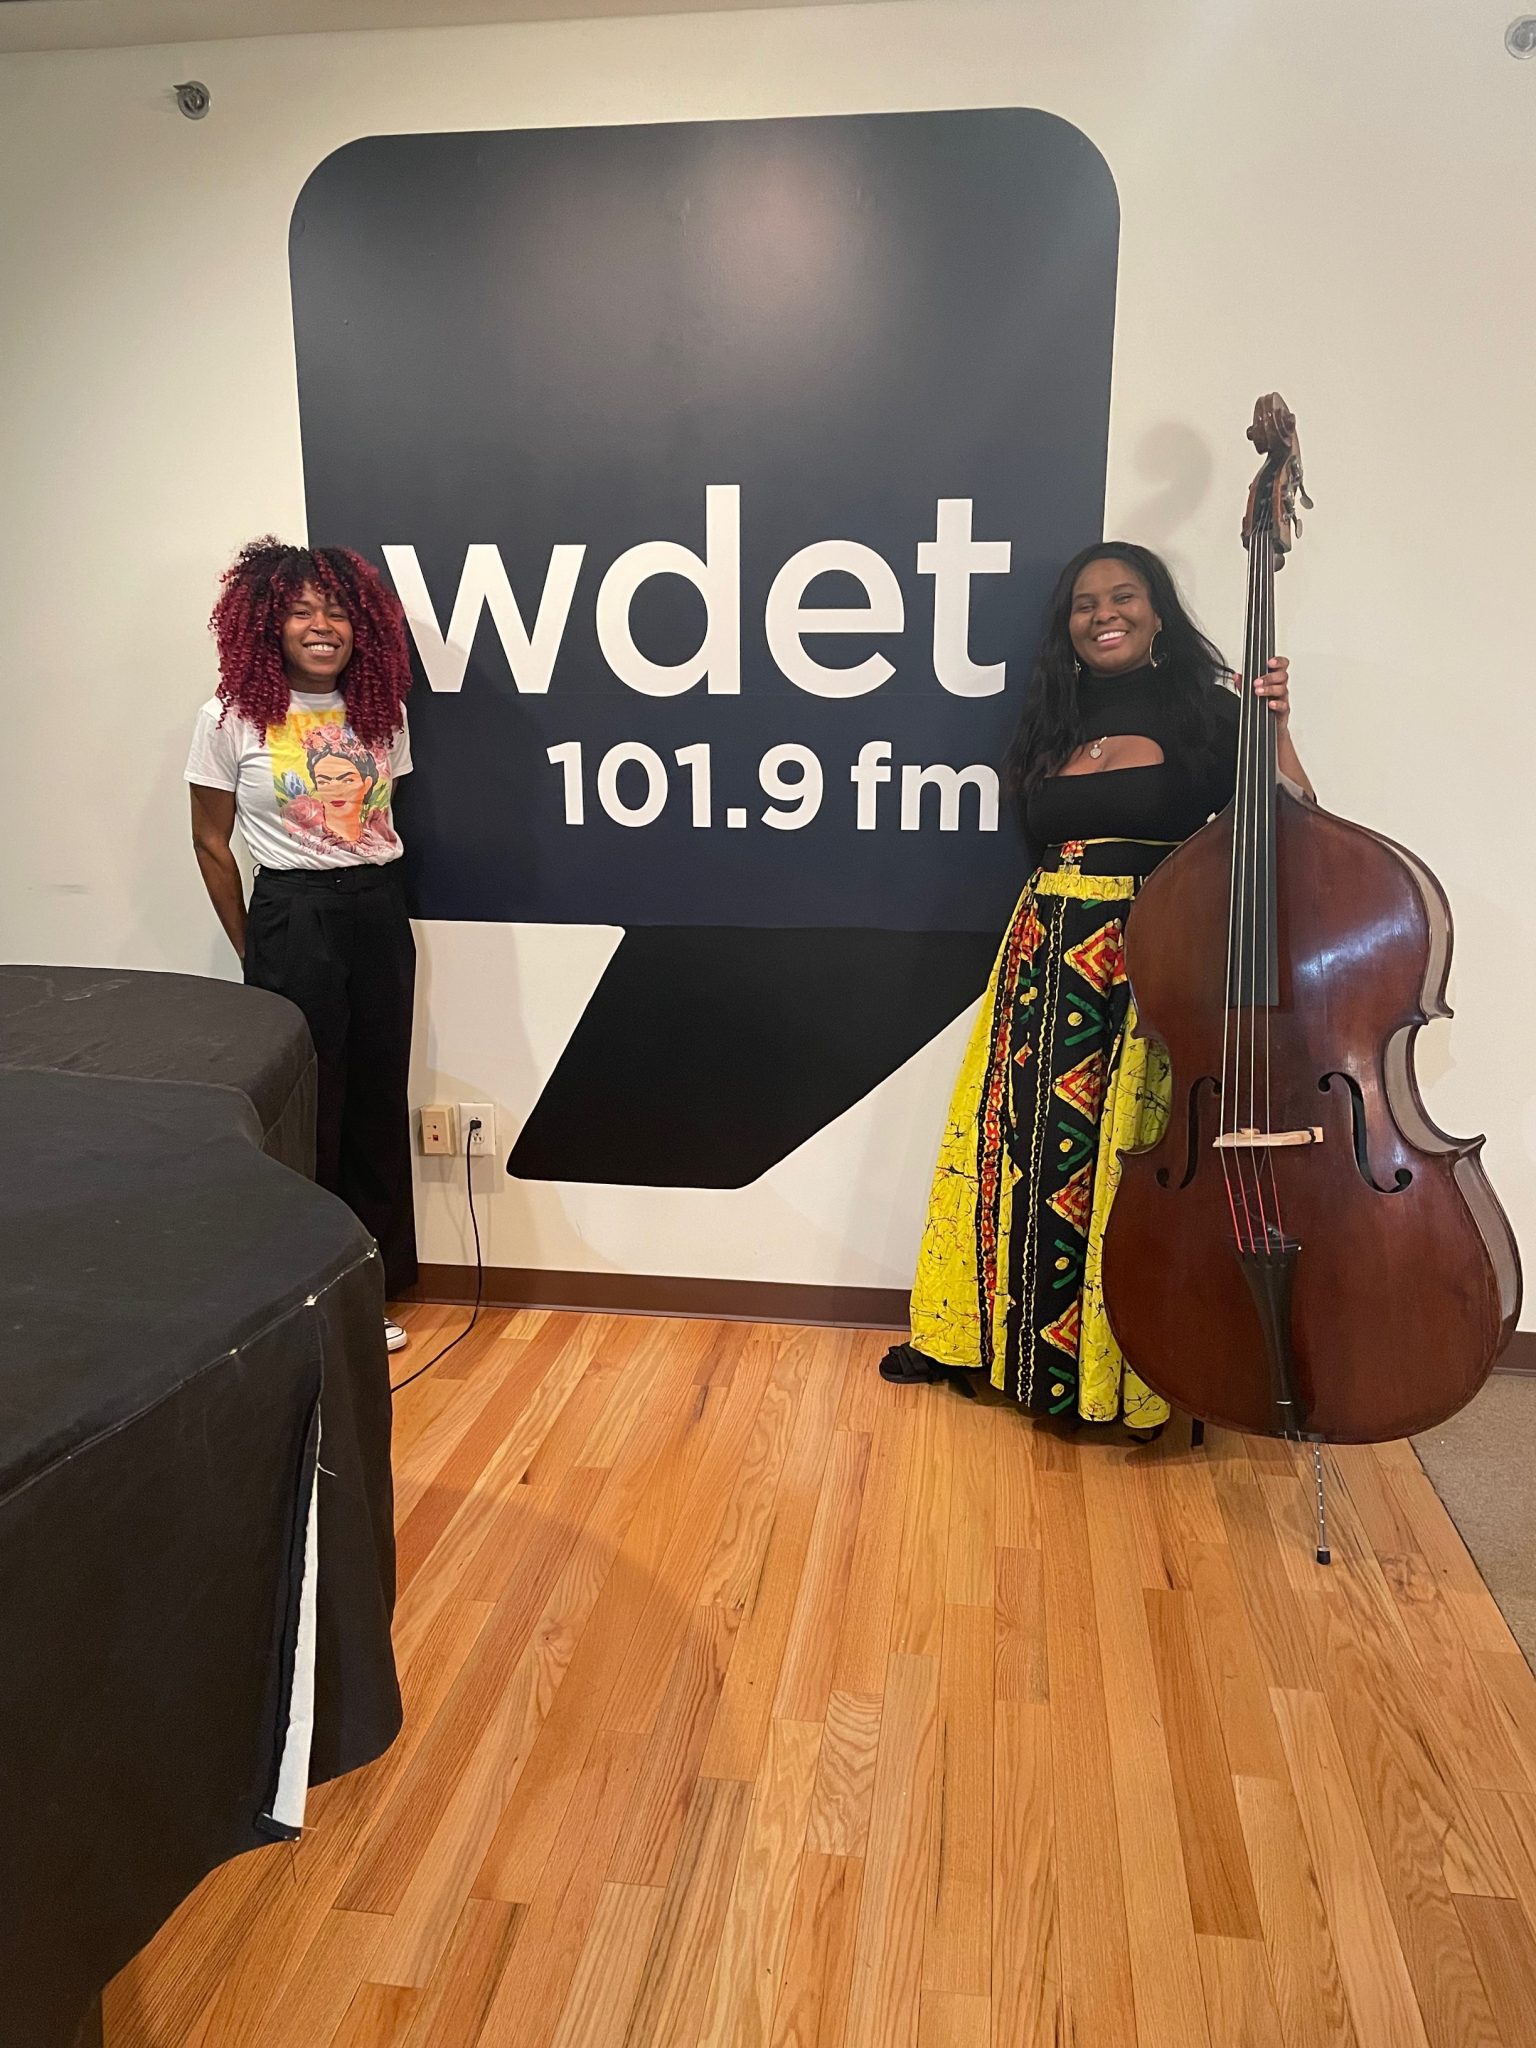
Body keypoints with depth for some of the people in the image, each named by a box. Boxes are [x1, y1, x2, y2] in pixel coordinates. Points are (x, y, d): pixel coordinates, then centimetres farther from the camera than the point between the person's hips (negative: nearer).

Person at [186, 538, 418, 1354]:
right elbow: (211, 843, 0)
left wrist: (373, 899, 9)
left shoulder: (382, 712, 5)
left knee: (377, 1103, 9)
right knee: (303, 1110, 3)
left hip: (380, 916, 4)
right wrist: (252, 952, 3)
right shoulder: (230, 718, -6)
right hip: (294, 918, -4)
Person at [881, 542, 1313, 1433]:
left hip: (1155, 965, -4)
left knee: (1129, 1160, -1)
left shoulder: (1206, 715, -2)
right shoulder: (1052, 729, 13)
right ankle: (993, 1336, 28)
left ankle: (1128, 1370, 17)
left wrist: (1275, 730, -22)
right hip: (1047, 959, 5)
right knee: (1017, 1144, 9)